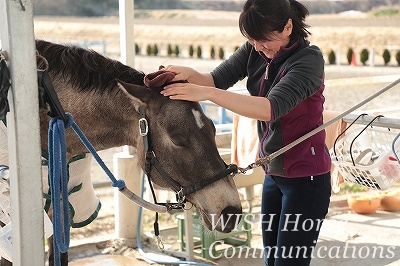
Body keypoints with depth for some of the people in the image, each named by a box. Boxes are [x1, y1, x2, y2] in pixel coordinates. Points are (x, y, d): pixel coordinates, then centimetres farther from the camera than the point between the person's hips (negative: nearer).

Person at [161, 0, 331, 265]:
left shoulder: (309, 59, -21)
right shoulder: (256, 51, 0)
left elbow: (272, 108, -34)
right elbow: (217, 80, -8)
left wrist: (207, 94, -41)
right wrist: (188, 74, -31)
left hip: (306, 180, -7)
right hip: (273, 175, 7)